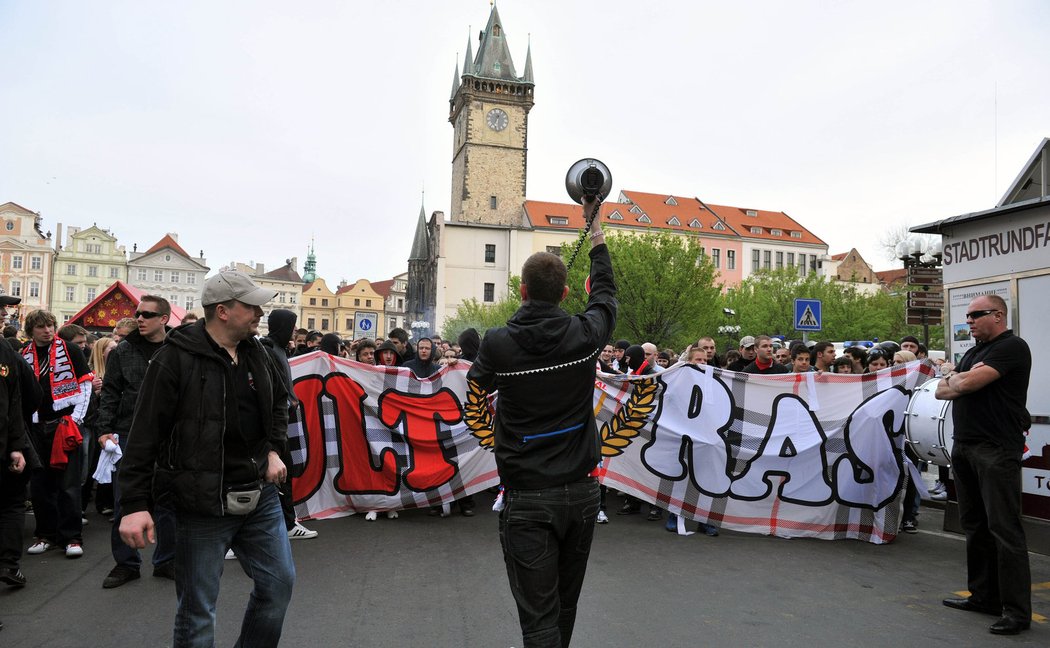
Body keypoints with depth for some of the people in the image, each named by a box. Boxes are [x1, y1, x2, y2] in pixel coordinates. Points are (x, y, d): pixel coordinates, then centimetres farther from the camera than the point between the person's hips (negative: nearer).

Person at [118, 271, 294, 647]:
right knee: (197, 612, 6)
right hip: (202, 504, -6)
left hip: (260, 495, 6)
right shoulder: (175, 359, -14)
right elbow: (144, 437, -14)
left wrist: (273, 449, 8)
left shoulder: (255, 353, 5)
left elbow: (279, 402, 22)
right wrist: (134, 504, -16)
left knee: (279, 582, 14)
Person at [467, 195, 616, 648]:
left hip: (527, 498, -3)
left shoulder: (498, 344, -12)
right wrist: (596, 230, 30)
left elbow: (477, 385, 11)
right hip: (582, 491, 4)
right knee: (565, 605, 22)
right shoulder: (585, 335, -6)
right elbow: (604, 293, 17)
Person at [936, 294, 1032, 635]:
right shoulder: (973, 352, 19)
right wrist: (960, 383, -5)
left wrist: (953, 377, 3)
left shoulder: (1012, 347, -9)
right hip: (964, 447, 9)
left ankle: (1017, 611, 1)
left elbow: (966, 383, -19)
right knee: (974, 526, 13)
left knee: (1004, 529, -6)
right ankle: (984, 596, 22)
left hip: (997, 450, -9)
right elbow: (942, 391, 15)